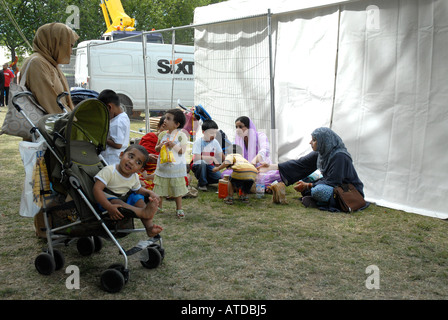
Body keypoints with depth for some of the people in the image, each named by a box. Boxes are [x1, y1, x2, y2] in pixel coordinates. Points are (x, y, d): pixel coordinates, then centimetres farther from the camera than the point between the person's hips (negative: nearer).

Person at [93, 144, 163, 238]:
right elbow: (97, 189, -29)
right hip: (107, 201, -6)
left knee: (138, 198, -15)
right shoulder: (109, 171, -22)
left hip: (125, 200, 6)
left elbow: (138, 189, 20)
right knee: (116, 202, -35)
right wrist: (109, 207, -40)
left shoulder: (135, 177, 0)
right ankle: (143, 212, -55)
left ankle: (149, 226, -25)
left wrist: (150, 193, -4)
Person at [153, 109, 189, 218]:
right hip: (162, 166, 4)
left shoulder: (181, 135, -8)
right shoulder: (162, 134, 4)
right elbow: (156, 149, 10)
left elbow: (183, 150, -10)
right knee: (159, 188, 9)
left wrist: (173, 145, -23)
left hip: (176, 167, -4)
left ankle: (179, 209, 17)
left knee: (177, 189, 5)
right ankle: (158, 207, 25)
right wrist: (160, 146, -12)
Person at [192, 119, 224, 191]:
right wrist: (212, 158, -25)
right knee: (202, 163, -39)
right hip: (198, 166, -4)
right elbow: (197, 157, -24)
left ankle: (206, 180, 10)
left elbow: (221, 155, 3)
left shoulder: (215, 142, 0)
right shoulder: (198, 142, -14)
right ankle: (202, 183, -15)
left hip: (209, 166, 4)